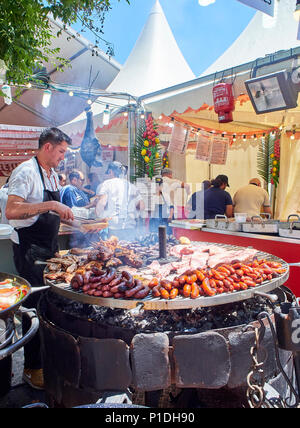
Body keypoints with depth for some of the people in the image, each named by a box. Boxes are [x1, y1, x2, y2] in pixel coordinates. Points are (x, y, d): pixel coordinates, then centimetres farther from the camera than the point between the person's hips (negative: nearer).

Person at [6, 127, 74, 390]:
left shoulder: (53, 174, 13)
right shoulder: (26, 172, -15)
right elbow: (12, 211, -28)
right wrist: (50, 205, -33)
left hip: (48, 248, 9)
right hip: (29, 250, -9)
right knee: (35, 306, -1)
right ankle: (32, 368, 15)